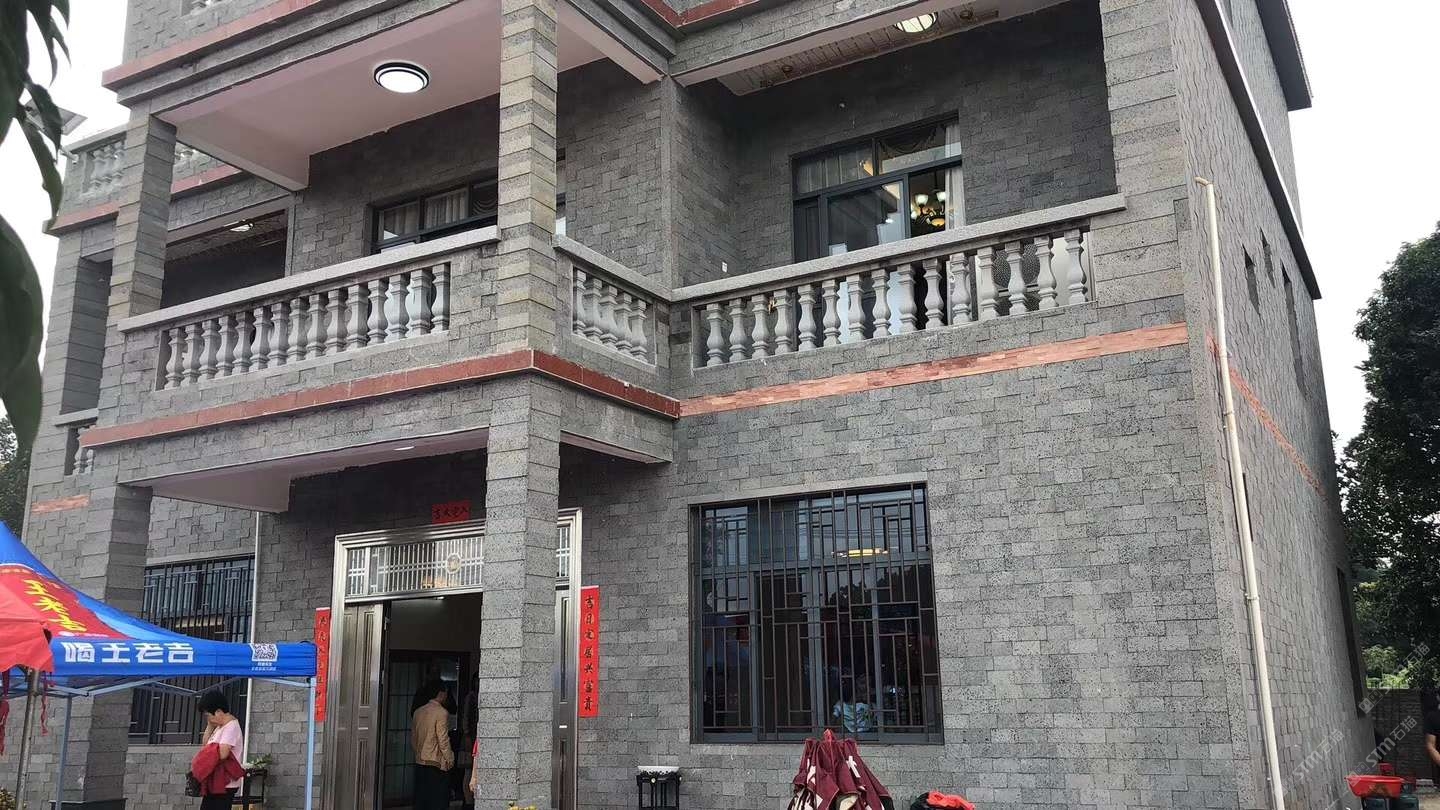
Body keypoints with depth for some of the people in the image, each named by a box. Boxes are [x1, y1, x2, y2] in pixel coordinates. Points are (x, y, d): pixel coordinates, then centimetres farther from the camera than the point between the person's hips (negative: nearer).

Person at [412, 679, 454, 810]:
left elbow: (413, 738, 14)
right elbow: (443, 740, -16)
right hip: (437, 763, -7)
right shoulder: (441, 712, -13)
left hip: (420, 762, 7)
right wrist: (450, 759, -7)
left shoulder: (418, 712, 9)